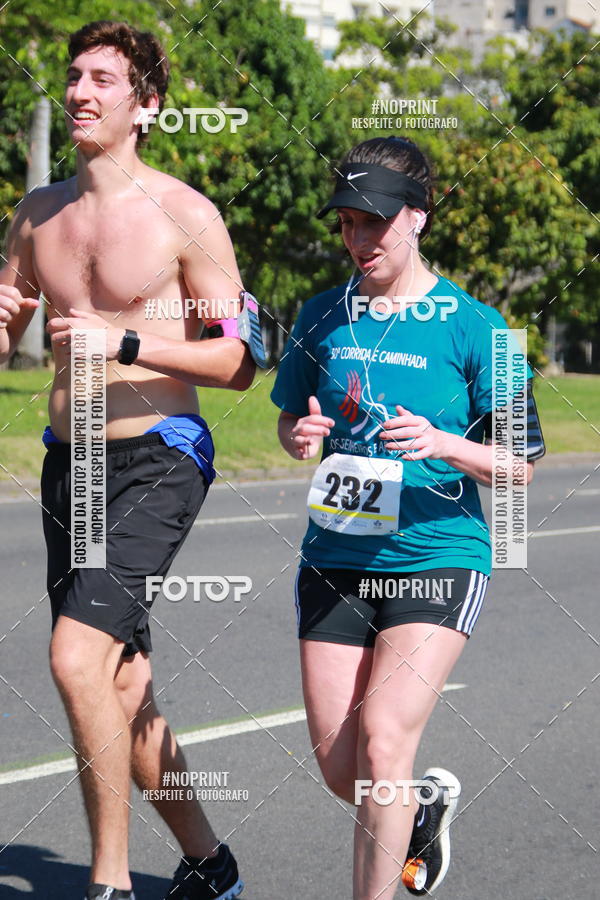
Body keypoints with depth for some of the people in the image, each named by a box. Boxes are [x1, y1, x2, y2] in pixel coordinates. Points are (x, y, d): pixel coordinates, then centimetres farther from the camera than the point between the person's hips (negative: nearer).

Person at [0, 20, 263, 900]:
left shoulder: (185, 216, -8)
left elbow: (238, 362, -8)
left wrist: (125, 342, -20)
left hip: (157, 462, -6)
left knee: (77, 656, -21)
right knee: (121, 688, 10)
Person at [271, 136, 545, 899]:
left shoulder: (472, 327, -5)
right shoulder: (323, 316, 6)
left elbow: (519, 465, -3)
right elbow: (289, 417, 19)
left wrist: (443, 444, -22)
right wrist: (301, 436, -5)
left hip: (436, 559, -4)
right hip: (334, 559, 4)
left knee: (382, 741, -18)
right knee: (339, 767, 5)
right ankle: (422, 808, 38)